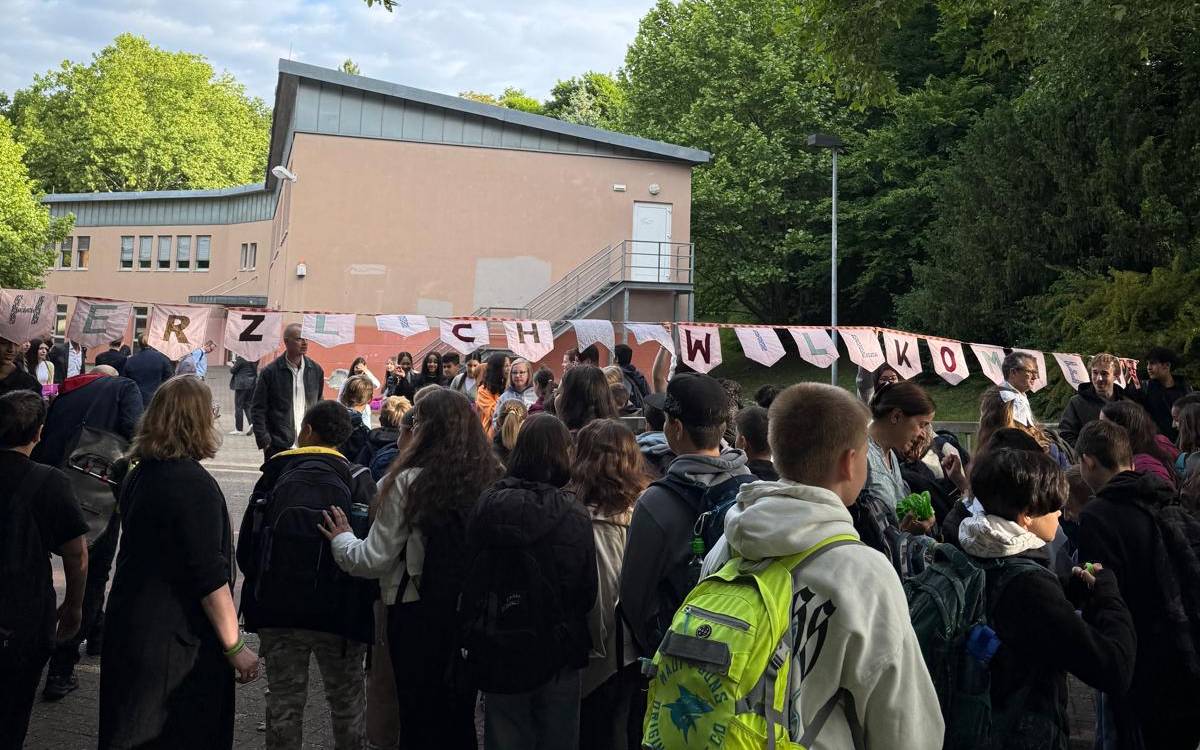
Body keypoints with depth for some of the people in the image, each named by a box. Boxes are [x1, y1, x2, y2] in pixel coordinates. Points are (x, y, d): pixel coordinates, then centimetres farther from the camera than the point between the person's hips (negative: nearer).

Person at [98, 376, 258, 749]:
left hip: (127, 628, 9)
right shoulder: (194, 483, -20)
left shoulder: (138, 475, 6)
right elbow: (209, 576, -22)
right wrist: (235, 647, -17)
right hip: (177, 642, -9)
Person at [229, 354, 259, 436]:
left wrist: (231, 366, 13)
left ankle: (238, 429, 9)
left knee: (239, 406, 4)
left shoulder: (240, 358, -16)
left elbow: (233, 370, -10)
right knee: (248, 405, 15)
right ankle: (251, 422, -6)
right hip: (253, 383, 6)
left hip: (241, 384, -6)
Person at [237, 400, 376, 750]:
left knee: (284, 699, 14)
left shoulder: (275, 475, -4)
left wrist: (260, 588, 16)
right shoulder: (357, 481, -7)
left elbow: (246, 546, 0)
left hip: (278, 608, 1)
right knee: (346, 698, 14)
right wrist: (362, 608, 8)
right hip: (340, 613, -1)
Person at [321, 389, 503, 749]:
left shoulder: (410, 481, -16)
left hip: (419, 613, -4)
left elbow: (375, 559, -12)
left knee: (419, 717, 14)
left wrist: (342, 539, 7)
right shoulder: (491, 479, -6)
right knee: (460, 716, 20)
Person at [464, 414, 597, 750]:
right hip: (557, 653, -2)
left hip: (497, 650, 2)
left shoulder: (486, 505, -9)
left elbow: (469, 575, -3)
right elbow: (587, 593, -9)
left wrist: (473, 632, 11)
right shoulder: (573, 516, -15)